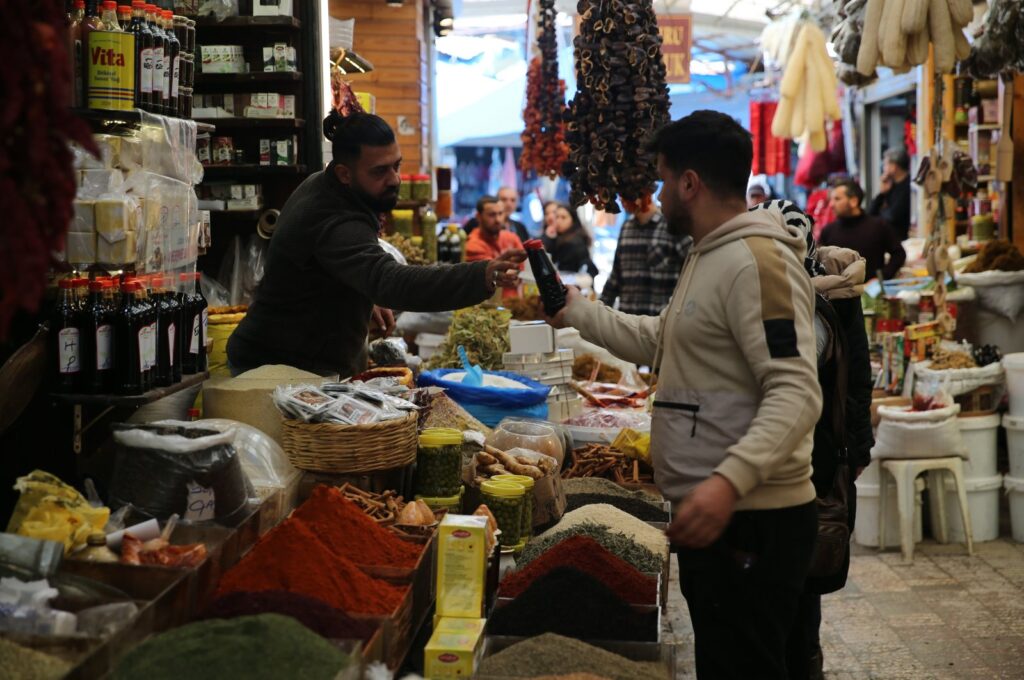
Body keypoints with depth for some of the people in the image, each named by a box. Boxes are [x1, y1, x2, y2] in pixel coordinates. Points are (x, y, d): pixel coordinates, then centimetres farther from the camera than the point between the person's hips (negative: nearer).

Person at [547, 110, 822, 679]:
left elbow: (796, 393, -26)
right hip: (711, 511, 11)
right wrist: (576, 312, 27)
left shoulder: (756, 260, -17)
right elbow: (661, 341, 31)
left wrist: (730, 479, -37)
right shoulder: (709, 258, 18)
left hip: (750, 520, -11)